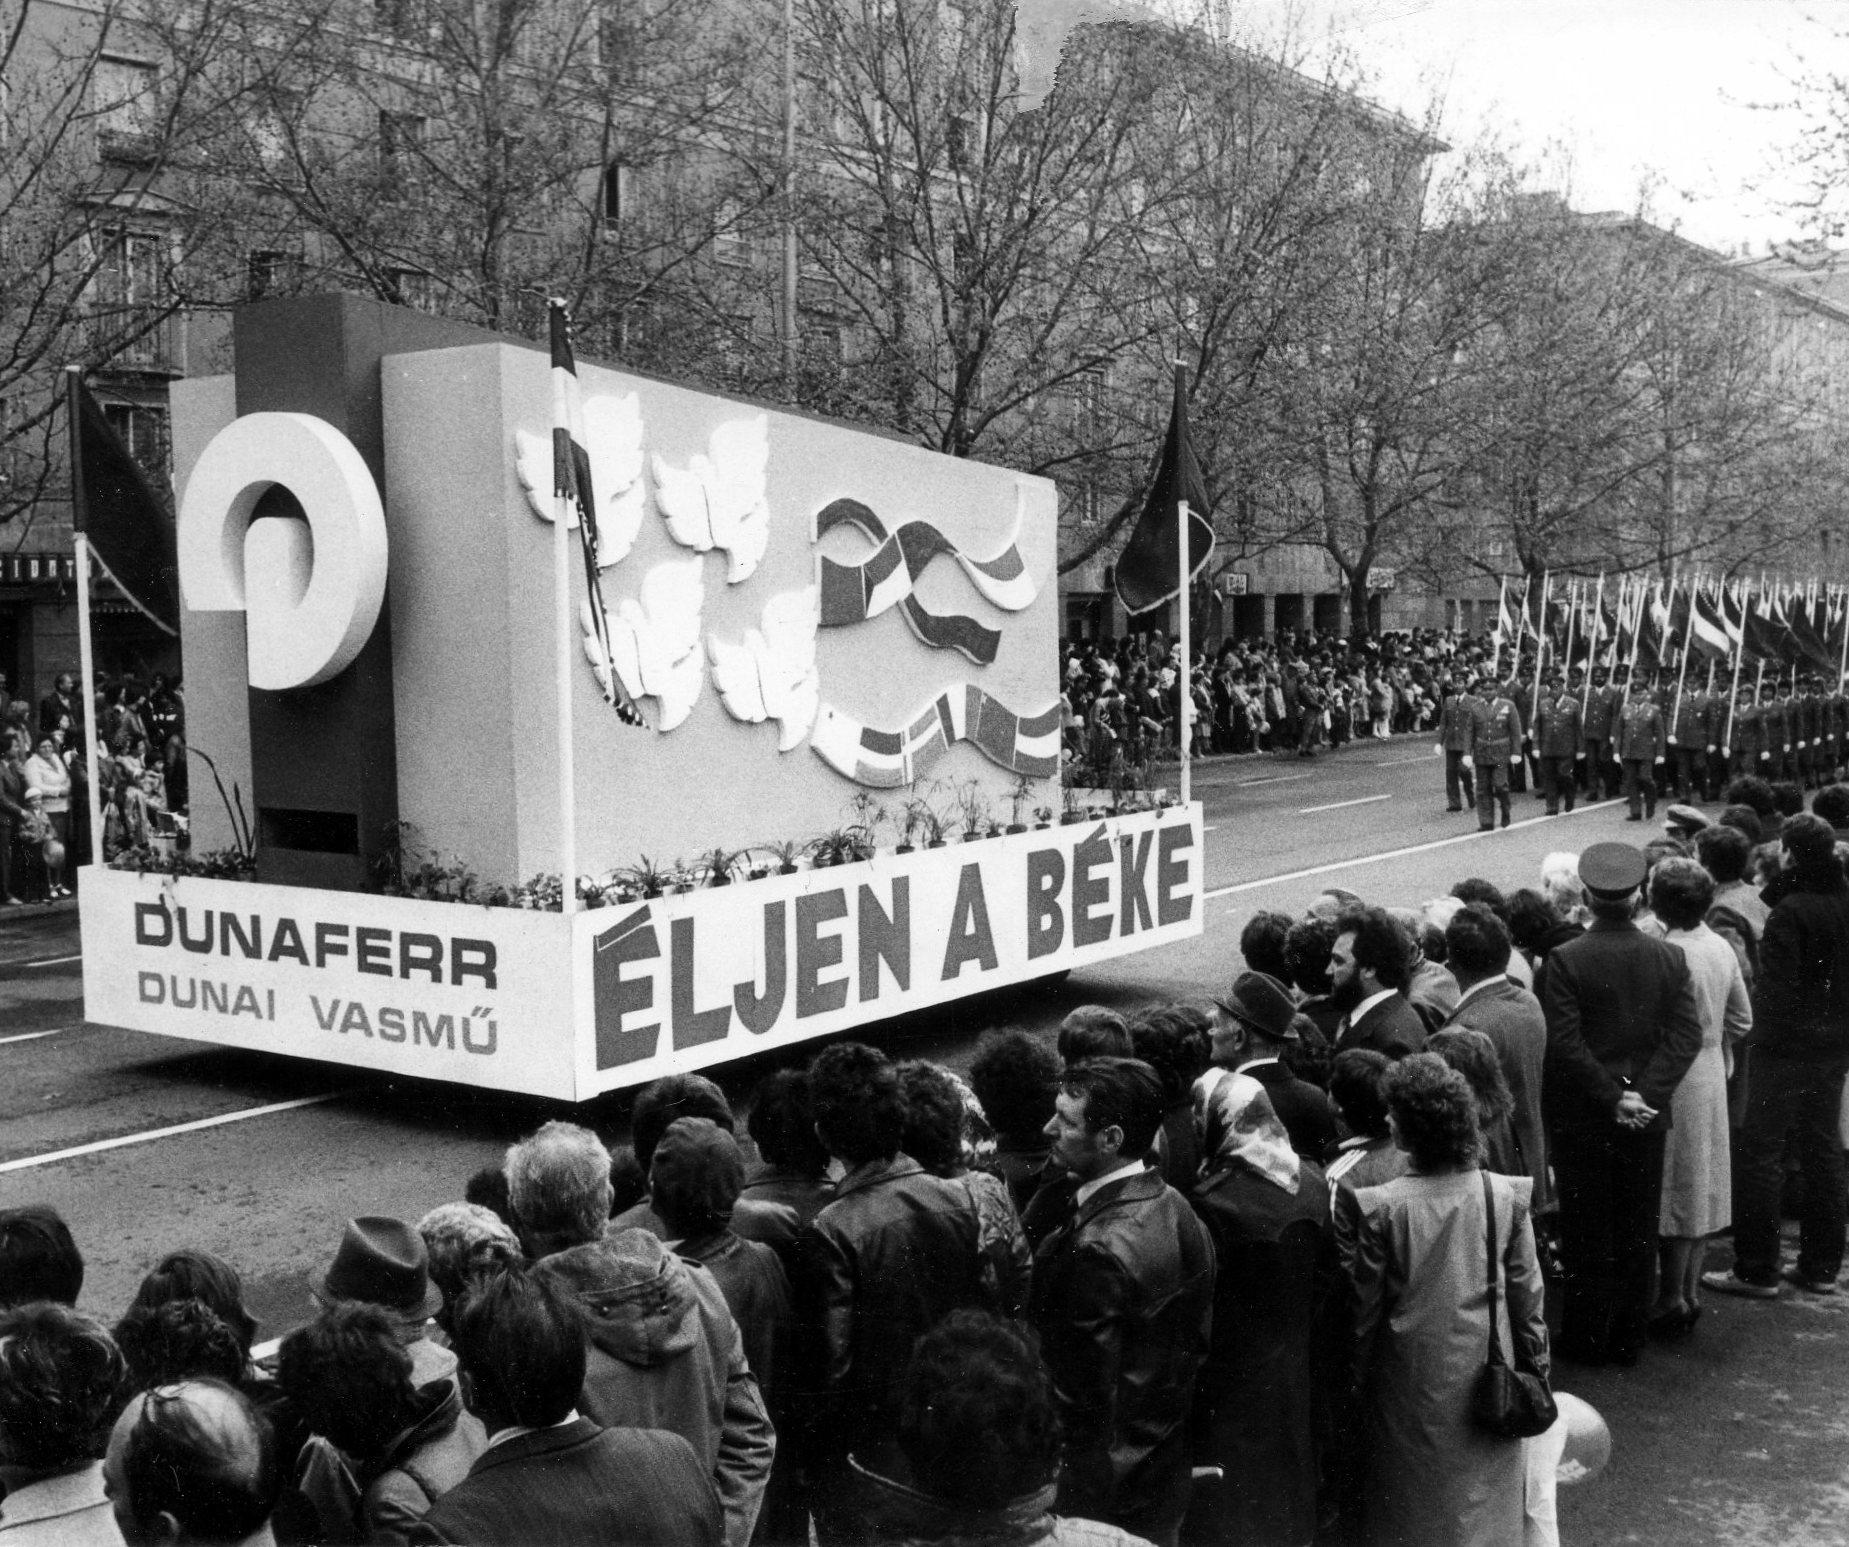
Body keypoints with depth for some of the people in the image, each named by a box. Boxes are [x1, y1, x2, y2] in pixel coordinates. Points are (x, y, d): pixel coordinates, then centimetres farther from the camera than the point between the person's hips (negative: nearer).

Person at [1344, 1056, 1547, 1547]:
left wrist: (1356, 1381, 4)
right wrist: (1536, 1370, 11)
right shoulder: (1506, 1196, -12)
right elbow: (1527, 1298, -3)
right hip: (1487, 1387, 2)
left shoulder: (1380, 1207, -19)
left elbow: (1363, 1310, -9)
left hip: (1410, 1385, -2)